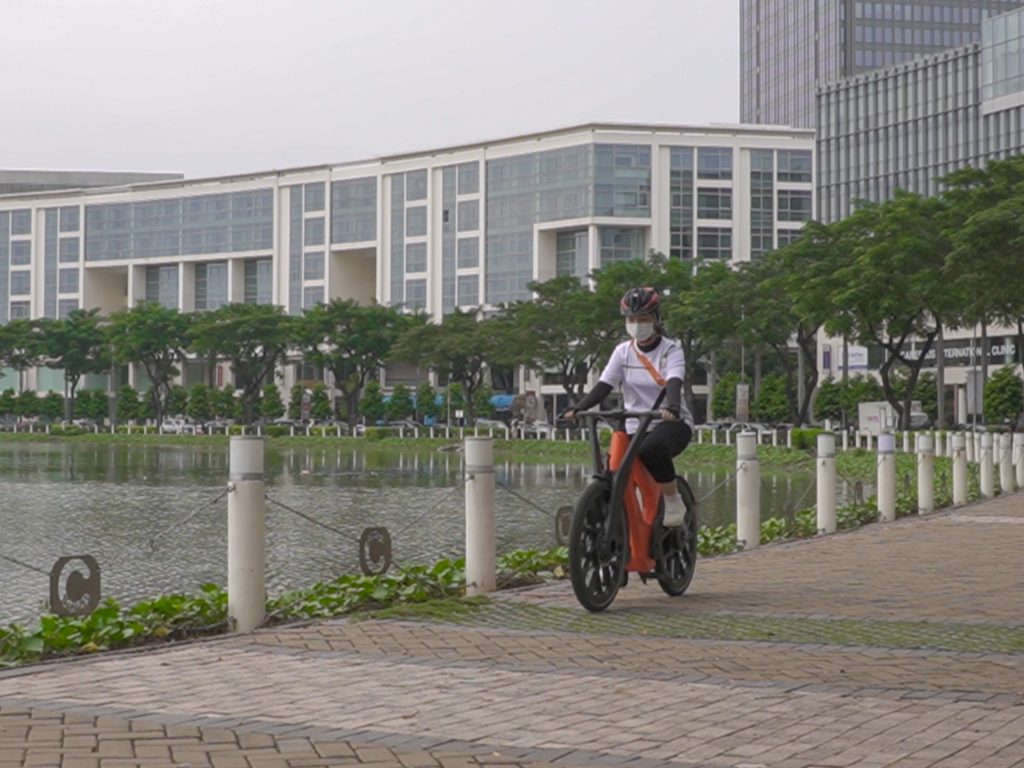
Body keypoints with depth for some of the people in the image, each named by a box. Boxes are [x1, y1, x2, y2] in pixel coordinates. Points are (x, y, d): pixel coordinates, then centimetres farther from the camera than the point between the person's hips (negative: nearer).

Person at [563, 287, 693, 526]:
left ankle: (673, 502, -18)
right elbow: (604, 385, -5)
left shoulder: (671, 349, -4)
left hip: (672, 423, -4)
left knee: (651, 449, -37)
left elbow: (674, 382, -22)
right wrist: (578, 408, -23)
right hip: (635, 426, 4)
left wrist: (672, 407, -45)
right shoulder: (623, 351, 6)